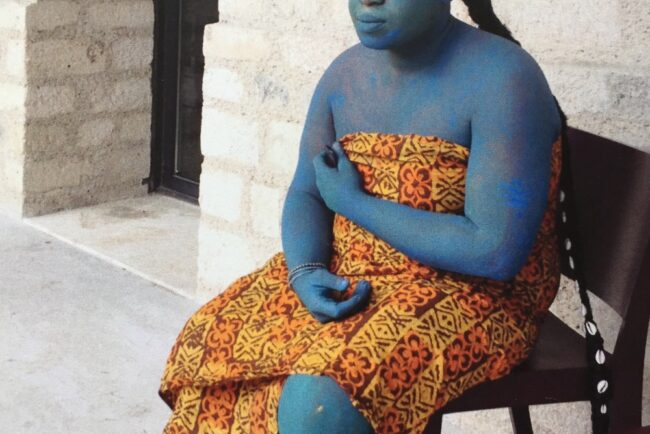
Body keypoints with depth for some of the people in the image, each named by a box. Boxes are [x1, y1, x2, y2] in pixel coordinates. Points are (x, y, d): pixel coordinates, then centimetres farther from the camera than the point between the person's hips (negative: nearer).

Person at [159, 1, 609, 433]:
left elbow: (497, 252, -25)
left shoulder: (502, 78, -19)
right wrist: (305, 273, -15)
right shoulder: (346, 73, 2)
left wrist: (352, 201, -16)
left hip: (469, 296, -7)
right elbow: (304, 195, 9)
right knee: (207, 342, -4)